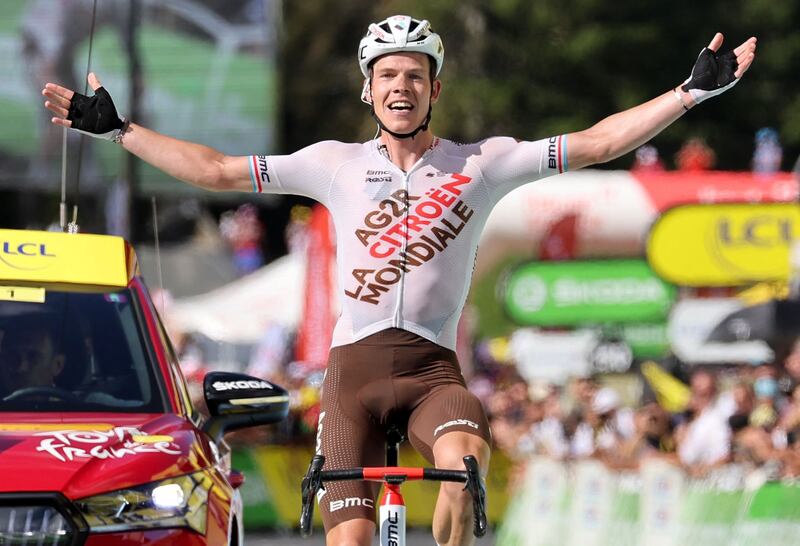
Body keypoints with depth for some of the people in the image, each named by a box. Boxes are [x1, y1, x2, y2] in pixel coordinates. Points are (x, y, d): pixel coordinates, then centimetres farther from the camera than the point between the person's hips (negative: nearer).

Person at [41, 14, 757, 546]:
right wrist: (116, 129, 10)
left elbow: (595, 144, 1)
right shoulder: (336, 165, 10)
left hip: (432, 367, -1)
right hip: (354, 365, 1)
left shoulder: (479, 165, 7)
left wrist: (695, 91, -6)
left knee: (465, 458, -34)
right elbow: (216, 171, 13)